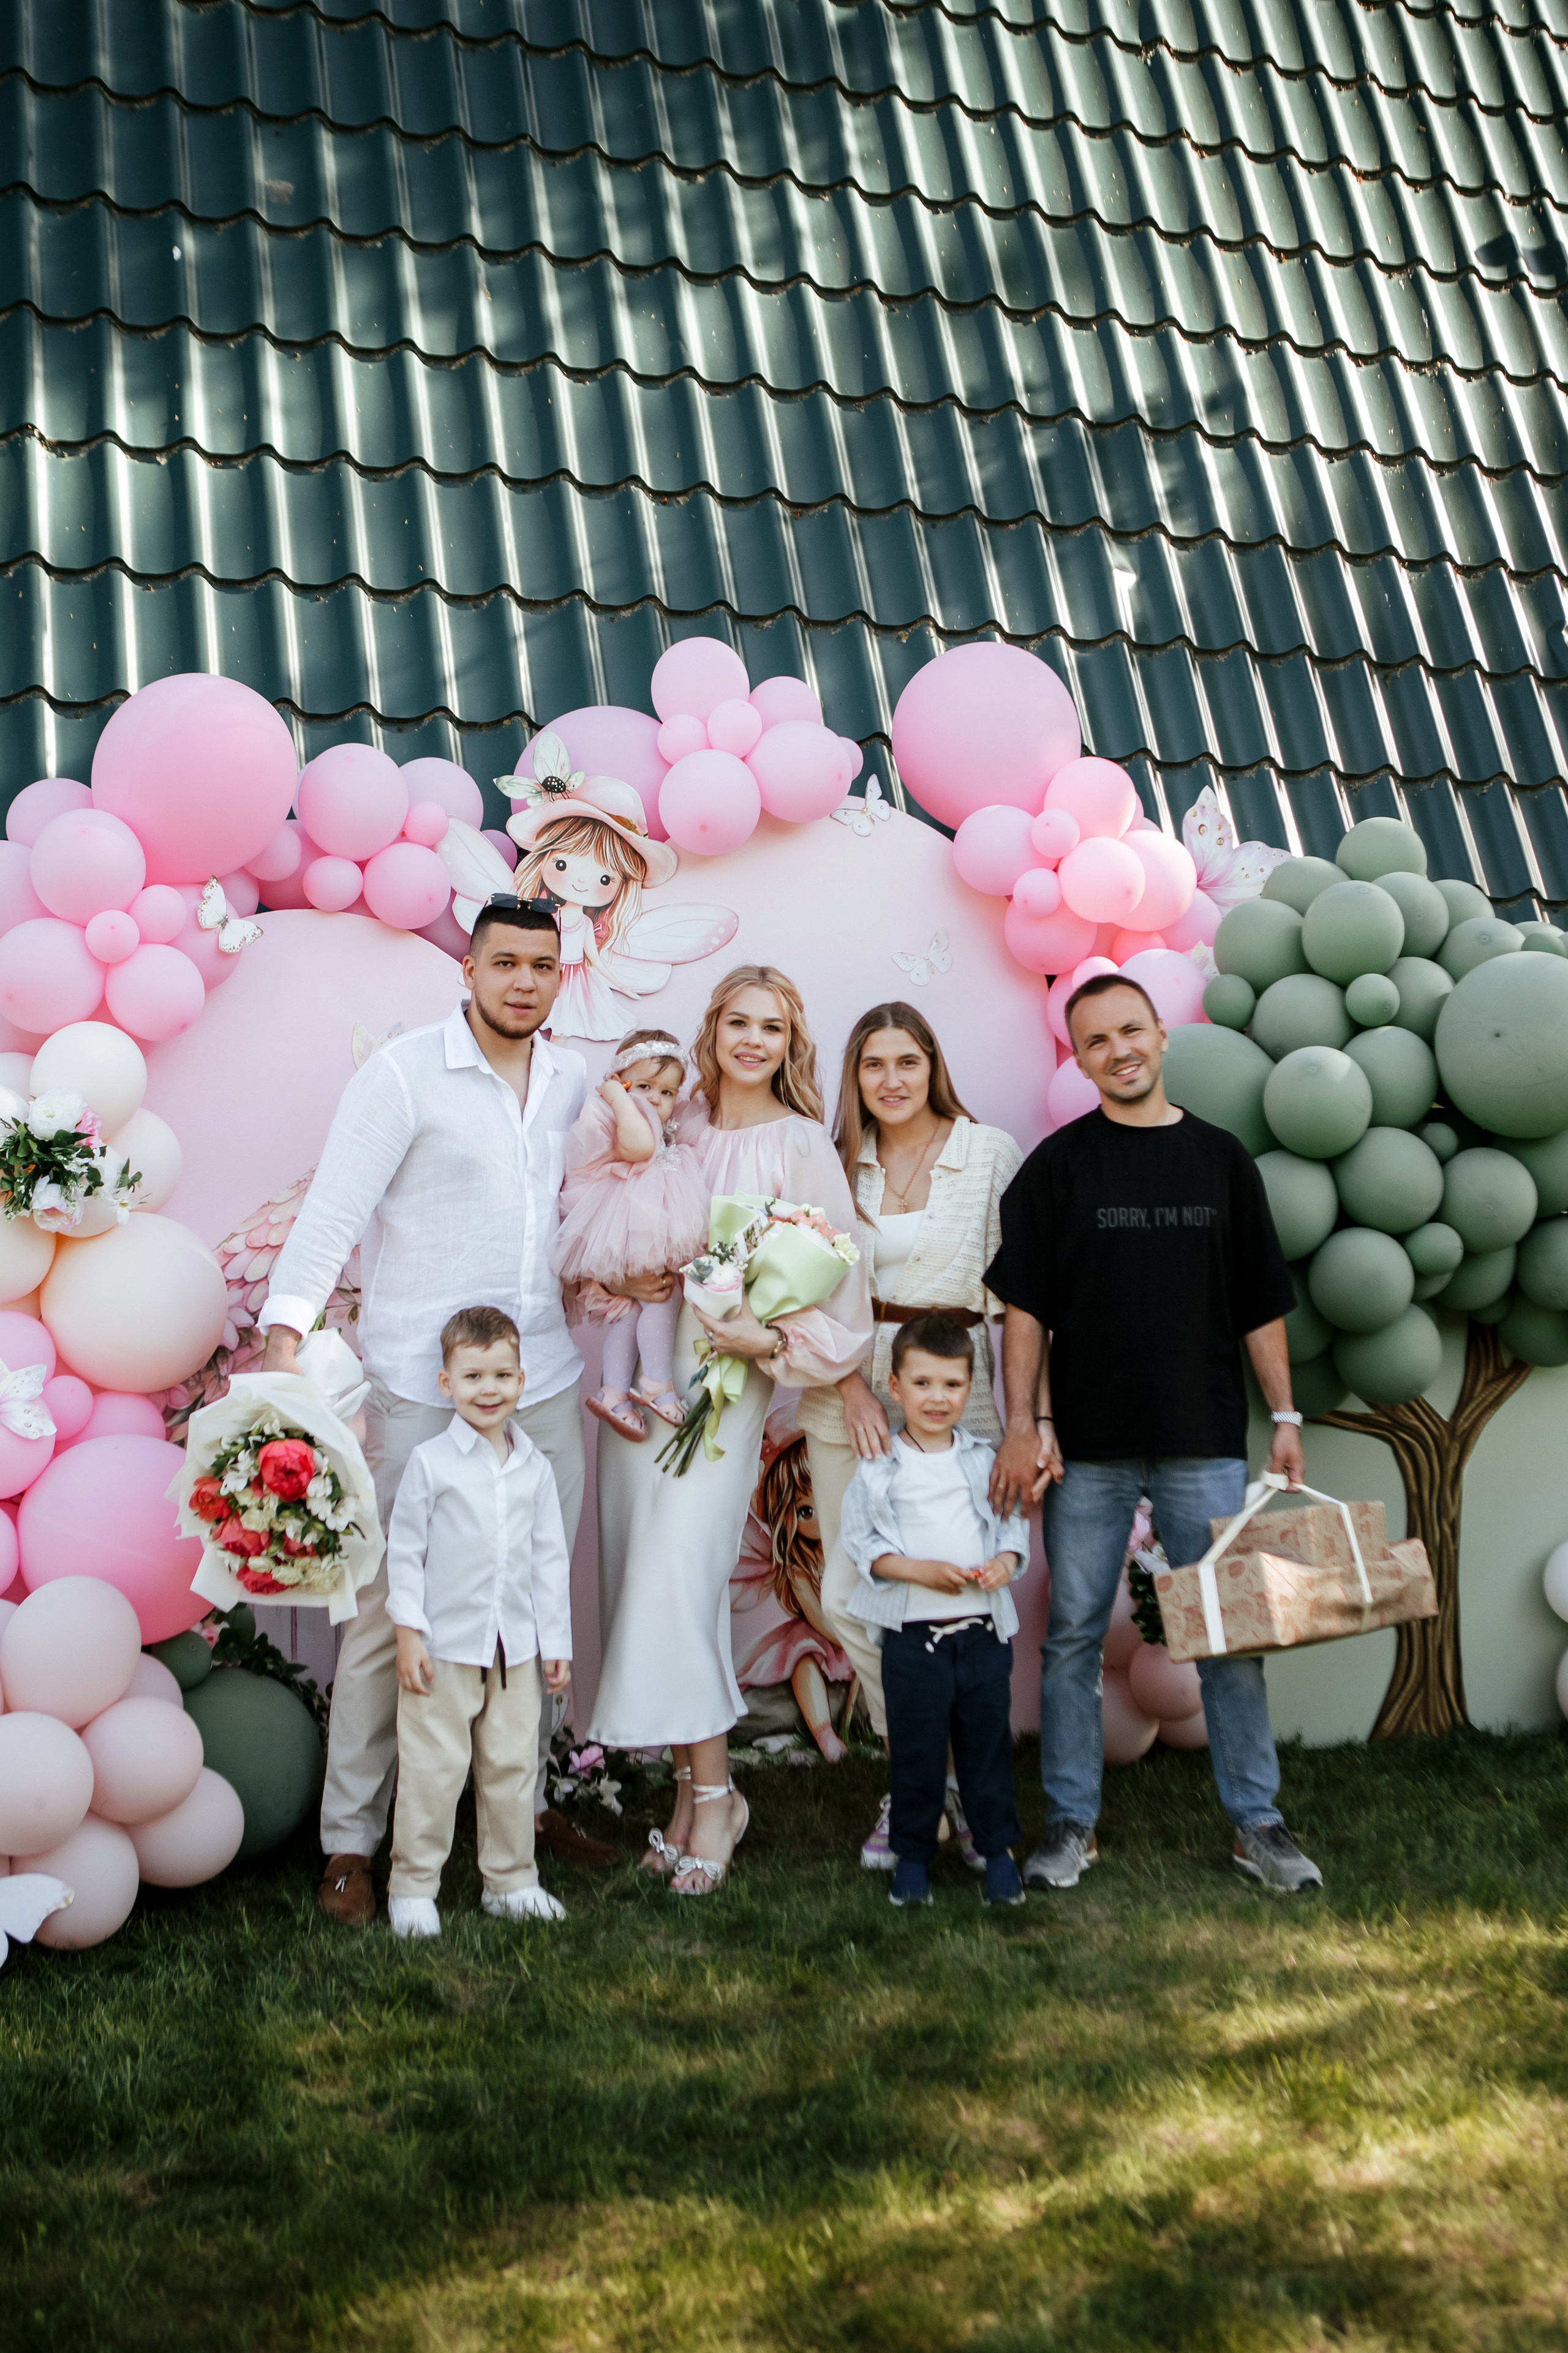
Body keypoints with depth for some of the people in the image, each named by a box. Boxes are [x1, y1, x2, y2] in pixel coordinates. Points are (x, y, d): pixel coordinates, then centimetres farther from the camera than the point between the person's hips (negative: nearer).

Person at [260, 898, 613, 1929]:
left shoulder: (572, 1080, 9)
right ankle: (351, 1844, 9)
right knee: (392, 1611, -2)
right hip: (421, 1389, -6)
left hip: (545, 1384, 6)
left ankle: (526, 1804, 27)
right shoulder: (404, 1073, -9)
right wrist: (285, 1339, -23)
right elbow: (330, 1214, -14)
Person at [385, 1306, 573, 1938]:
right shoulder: (430, 1462, -6)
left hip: (517, 1647, 4)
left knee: (513, 1766, 12)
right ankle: (412, 1887, 14)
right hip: (445, 1644, -4)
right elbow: (403, 1551, -4)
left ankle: (511, 1882, 25)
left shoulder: (534, 1467, 5)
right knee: (433, 1770, 1)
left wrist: (557, 1640, 9)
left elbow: (550, 1556, 10)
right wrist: (408, 1634, -9)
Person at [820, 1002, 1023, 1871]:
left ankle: (970, 1781, 12)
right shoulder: (837, 1163, 9)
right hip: (851, 1391, 3)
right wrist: (850, 1382, -7)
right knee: (849, 1595, -1)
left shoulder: (991, 1153, 2)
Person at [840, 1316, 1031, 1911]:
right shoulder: (878, 1468, -2)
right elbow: (861, 1540, -2)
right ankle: (912, 1853, 20)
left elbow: (1014, 1523, 10)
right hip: (913, 1633, -2)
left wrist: (1006, 1561, -11)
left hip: (984, 1628, 2)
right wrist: (918, 1570, -14)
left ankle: (998, 1850, 22)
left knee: (988, 1742, 9)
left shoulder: (983, 1460, 6)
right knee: (916, 1748, 6)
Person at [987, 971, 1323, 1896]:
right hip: (1088, 1445, -1)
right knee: (1075, 1636, 5)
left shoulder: (1222, 1159, 8)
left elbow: (1261, 1305, 11)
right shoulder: (1057, 1166, 2)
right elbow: (1024, 1306, -1)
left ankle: (1257, 1821, 16)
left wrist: (1286, 1415, 6)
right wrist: (1025, 1424, -8)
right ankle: (1072, 1824, 17)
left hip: (1204, 1440, 1)